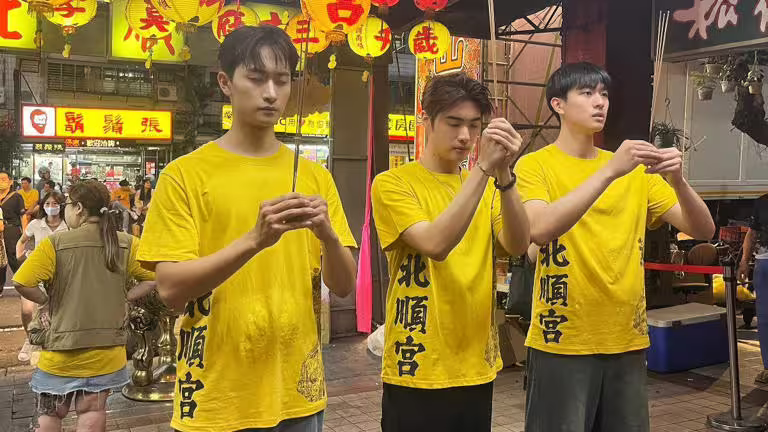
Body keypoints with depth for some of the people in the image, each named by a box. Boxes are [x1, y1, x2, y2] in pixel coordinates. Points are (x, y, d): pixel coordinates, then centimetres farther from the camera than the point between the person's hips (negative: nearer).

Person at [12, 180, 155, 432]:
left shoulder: (55, 244, -12)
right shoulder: (126, 244, -5)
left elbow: (21, 283, -17)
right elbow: (152, 278, -3)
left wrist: (46, 301, 0)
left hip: (62, 346, -2)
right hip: (106, 349, 2)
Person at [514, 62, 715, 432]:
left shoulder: (635, 171, 9)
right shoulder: (535, 165, -5)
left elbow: (702, 230, 4)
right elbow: (539, 230, -24)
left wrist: (677, 180, -14)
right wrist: (609, 171, -26)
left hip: (628, 341, 5)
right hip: (562, 342, -4)